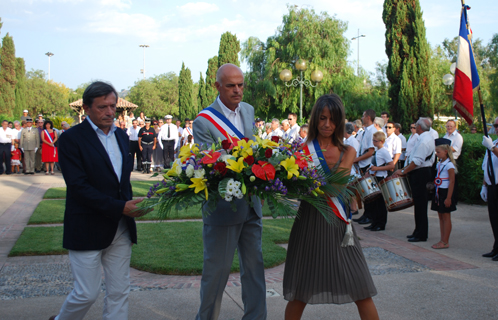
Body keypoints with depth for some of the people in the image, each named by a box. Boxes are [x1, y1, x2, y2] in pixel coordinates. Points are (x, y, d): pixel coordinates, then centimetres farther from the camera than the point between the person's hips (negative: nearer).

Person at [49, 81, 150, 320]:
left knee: (119, 292, 9)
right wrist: (120, 207, -22)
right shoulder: (72, 138, -10)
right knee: (87, 293, 2)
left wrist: (130, 206, 4)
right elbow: (78, 186, -18)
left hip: (120, 228, 6)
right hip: (87, 229, -6)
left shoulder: (121, 136, 11)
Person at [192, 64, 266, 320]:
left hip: (251, 204, 6)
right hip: (223, 206, -6)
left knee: (254, 265, 12)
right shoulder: (204, 121, -14)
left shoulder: (248, 111, 8)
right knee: (217, 268, 6)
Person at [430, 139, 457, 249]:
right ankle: (442, 240, 17)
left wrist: (448, 198, -20)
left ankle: (445, 242, 3)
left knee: (446, 217, -2)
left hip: (445, 192, -9)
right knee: (440, 216, 11)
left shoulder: (449, 165, -15)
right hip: (438, 192, 9)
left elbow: (452, 182, -17)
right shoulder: (439, 164, 11)